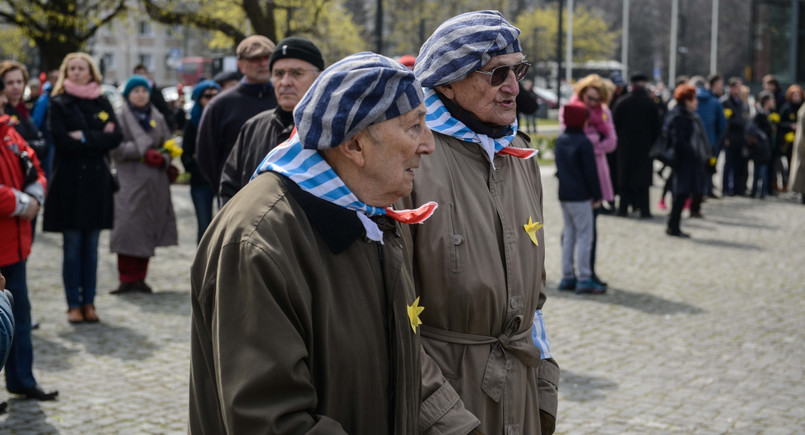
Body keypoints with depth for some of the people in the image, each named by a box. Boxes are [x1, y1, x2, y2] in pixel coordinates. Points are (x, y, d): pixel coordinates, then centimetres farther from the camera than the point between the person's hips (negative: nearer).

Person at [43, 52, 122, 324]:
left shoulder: (102, 104, 11)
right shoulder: (58, 104, 2)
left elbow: (115, 137, -3)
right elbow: (62, 140, -12)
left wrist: (84, 137, -12)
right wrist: (98, 139, -9)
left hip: (97, 181, 3)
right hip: (69, 181, -3)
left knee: (91, 247, 6)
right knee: (73, 247, 0)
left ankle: (89, 302, 13)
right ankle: (73, 304, 7)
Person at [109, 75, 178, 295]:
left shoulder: (158, 118, 15)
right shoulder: (120, 118, 1)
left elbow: (168, 145, 13)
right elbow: (116, 148, -9)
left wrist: (163, 159, -8)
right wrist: (143, 152, -16)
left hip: (155, 183, 4)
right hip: (130, 181, -4)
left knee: (147, 231, 5)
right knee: (128, 228, -9)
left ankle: (139, 278, 14)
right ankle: (126, 279, -1)